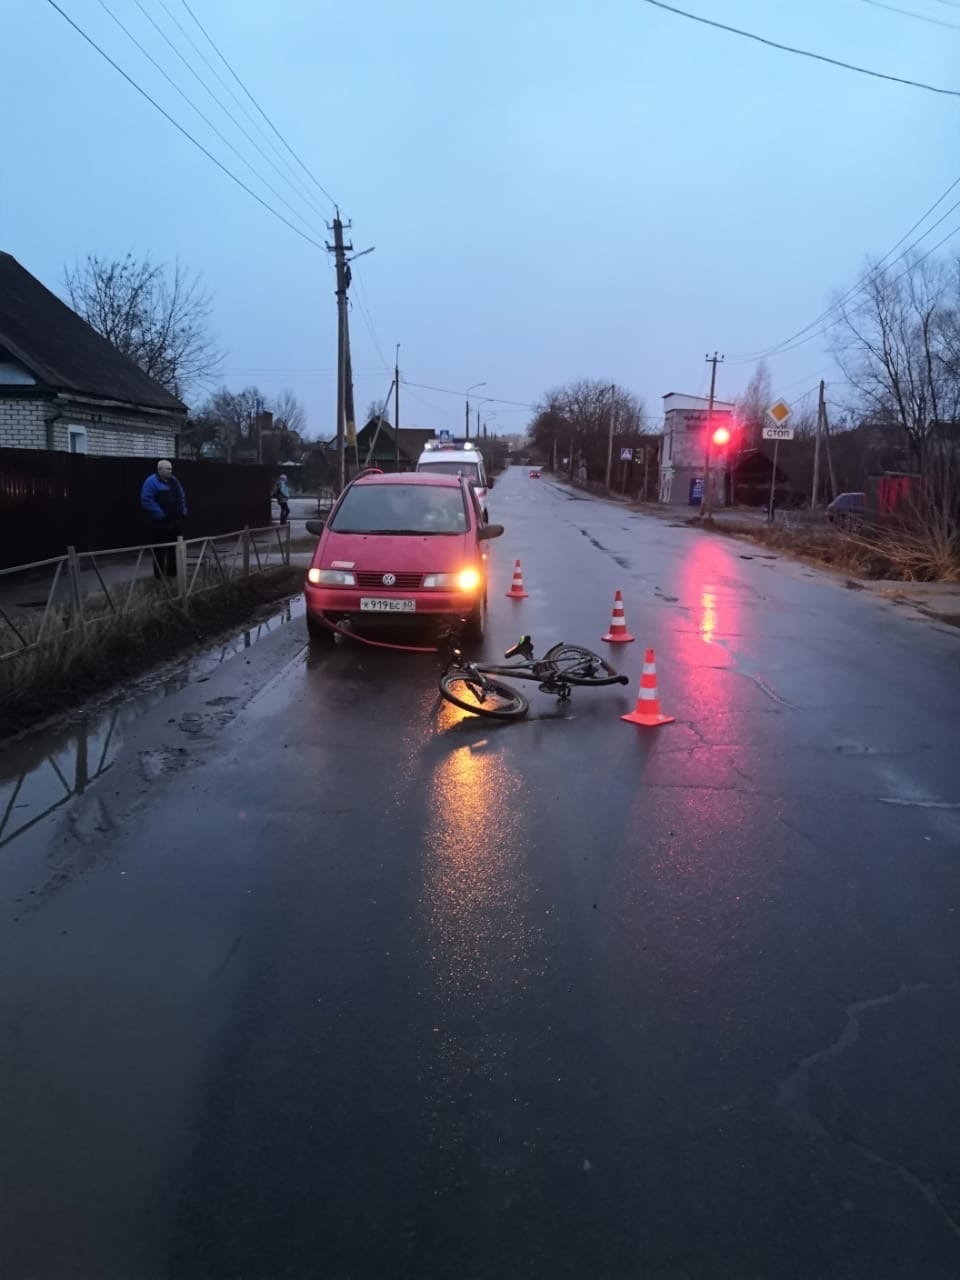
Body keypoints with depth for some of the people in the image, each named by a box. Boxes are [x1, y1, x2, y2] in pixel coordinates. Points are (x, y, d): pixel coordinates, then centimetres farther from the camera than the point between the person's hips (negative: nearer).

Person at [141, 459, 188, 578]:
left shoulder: (173, 480, 12)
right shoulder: (151, 482, -13)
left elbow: (181, 496, 21)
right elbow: (147, 500, -21)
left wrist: (183, 510, 7)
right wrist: (159, 514, -24)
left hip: (174, 520, 8)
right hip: (160, 522, -8)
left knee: (174, 547, 14)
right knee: (160, 548, -3)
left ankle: (172, 571, 25)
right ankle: (159, 575, 2)